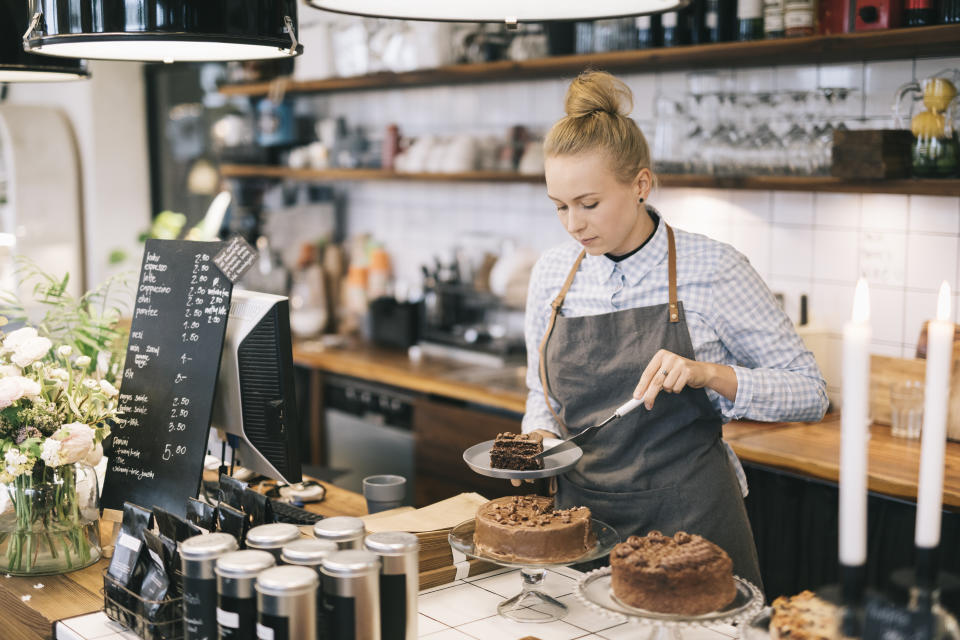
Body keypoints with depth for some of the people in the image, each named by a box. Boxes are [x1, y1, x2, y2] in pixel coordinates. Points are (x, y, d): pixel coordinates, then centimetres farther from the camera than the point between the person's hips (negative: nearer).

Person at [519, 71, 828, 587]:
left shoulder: (711, 269, -11)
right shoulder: (551, 272, 2)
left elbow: (808, 393, -7)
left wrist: (706, 373, -22)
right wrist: (539, 438, -6)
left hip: (690, 523, -3)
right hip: (582, 515, 4)